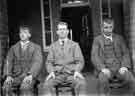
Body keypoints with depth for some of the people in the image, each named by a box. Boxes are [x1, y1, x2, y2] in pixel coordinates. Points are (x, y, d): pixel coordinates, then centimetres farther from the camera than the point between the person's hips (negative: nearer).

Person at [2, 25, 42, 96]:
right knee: (6, 86, -28)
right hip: (16, 75, 2)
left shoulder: (36, 47, 10)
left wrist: (30, 75, -22)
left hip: (29, 76, -2)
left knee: (25, 86, -35)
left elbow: (37, 62, -4)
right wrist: (8, 75, -11)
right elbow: (9, 62, 8)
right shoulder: (13, 48, 18)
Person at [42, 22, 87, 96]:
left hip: (72, 73, -1)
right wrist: (51, 71, -9)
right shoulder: (53, 46, 18)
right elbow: (49, 62, 13)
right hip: (57, 73, 1)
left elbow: (80, 61, 9)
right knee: (47, 84, -31)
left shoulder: (74, 45, 15)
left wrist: (77, 71, -12)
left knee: (81, 83, -33)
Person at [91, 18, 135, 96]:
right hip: (106, 68, -2)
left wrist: (124, 66, -9)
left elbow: (126, 53, 11)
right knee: (103, 78, -35)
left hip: (119, 67, 2)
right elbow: (94, 56, 0)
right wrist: (103, 68, -17)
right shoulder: (97, 40, 9)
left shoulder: (119, 38, 15)